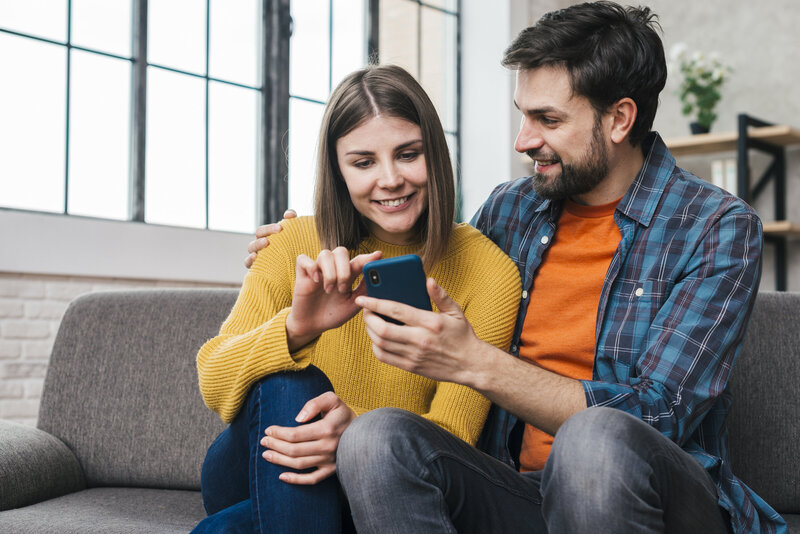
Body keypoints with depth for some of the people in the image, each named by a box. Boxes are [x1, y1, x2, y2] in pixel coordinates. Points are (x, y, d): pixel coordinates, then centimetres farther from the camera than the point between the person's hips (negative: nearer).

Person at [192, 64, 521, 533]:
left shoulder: (489, 272, -9)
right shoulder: (298, 247, -5)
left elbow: (451, 436, -13)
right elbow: (213, 383, -15)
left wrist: (361, 431, -36)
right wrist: (295, 329, -37)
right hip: (257, 480, 2)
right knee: (290, 385, -32)